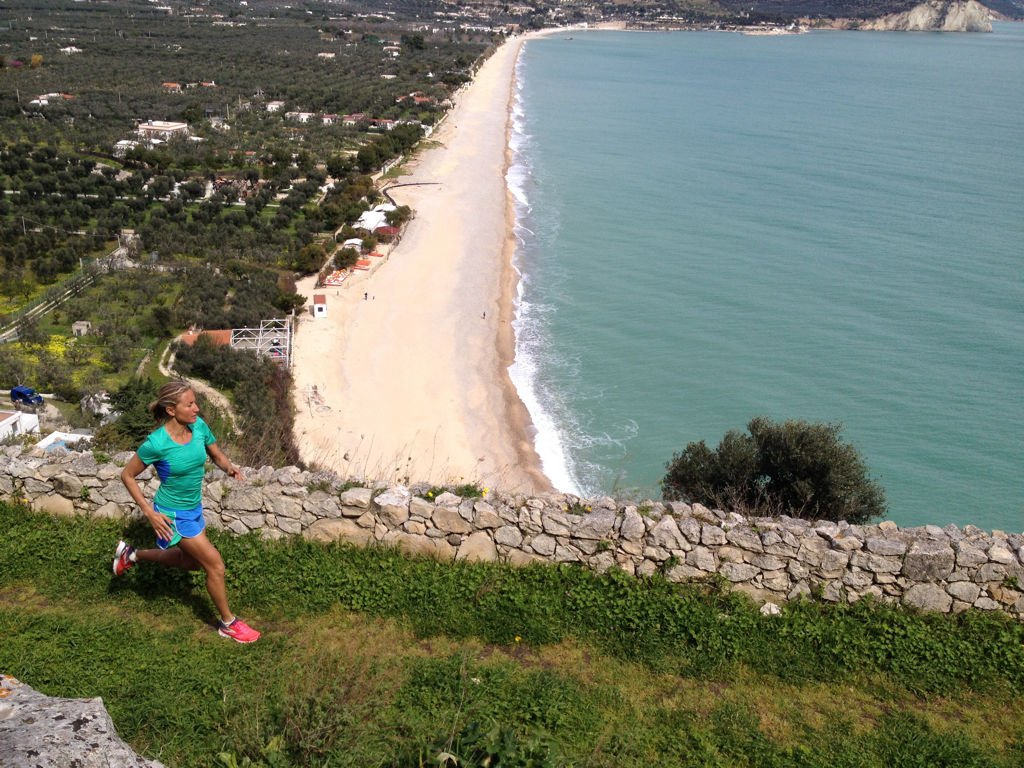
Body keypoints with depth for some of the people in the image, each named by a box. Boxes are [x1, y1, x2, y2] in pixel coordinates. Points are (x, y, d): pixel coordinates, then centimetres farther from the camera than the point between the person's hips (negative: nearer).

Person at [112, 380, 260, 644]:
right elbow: (127, 475, -13)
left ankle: (131, 554, 45)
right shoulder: (156, 443, -27)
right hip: (173, 515, -7)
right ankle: (228, 623, 19)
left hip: (193, 508, 7)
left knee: (190, 561, 27)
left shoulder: (198, 426, -12)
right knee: (215, 565, -2)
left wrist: (230, 468, -18)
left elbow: (217, 455, 4)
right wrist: (149, 512, -18)